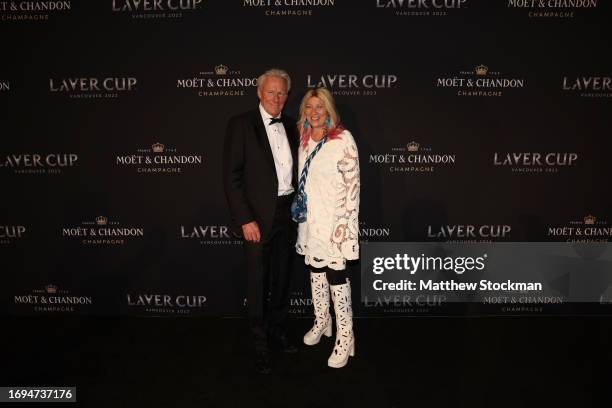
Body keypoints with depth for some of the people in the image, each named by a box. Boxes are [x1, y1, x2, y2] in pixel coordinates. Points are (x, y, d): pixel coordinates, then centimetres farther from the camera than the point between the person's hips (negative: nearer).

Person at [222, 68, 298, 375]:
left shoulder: (290, 127, 10)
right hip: (258, 217, -5)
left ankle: (278, 332, 36)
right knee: (258, 282, 5)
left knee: (282, 278, 17)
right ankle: (260, 344, 22)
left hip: (287, 213, 5)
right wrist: (245, 219, -17)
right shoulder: (241, 125, -7)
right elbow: (231, 177, -12)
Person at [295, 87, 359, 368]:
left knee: (336, 273, -4)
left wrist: (345, 221, -15)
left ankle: (345, 336, 8)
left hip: (333, 218, -6)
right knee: (315, 269, 15)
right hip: (308, 218, 6)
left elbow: (353, 183, -11)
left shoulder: (343, 139, -10)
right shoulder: (303, 139, 9)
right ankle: (322, 320, 33)